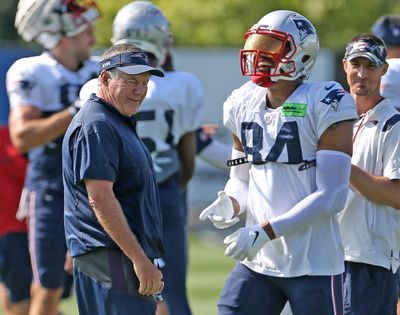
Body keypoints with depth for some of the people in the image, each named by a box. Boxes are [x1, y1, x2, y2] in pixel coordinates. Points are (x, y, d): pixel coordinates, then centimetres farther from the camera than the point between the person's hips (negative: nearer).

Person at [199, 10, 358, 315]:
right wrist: (231, 204, -4)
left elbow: (331, 196, -17)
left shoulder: (324, 107, -12)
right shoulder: (245, 105, 8)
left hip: (313, 264, -6)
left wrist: (267, 231, -21)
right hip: (257, 263, 6)